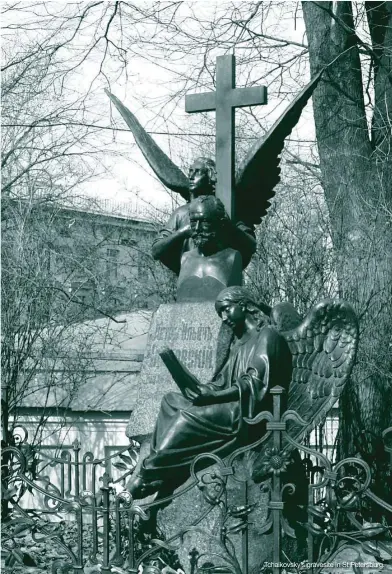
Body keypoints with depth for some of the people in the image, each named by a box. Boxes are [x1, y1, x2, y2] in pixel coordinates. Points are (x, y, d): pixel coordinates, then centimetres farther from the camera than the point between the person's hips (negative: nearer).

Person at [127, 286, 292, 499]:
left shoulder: (267, 336, -4)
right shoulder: (240, 342, 24)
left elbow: (254, 385, -16)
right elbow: (223, 382, 17)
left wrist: (212, 395, -23)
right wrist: (205, 390, -5)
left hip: (250, 413, -9)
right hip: (232, 405, 9)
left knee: (189, 416, -27)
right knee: (170, 401, -5)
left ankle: (147, 477, -26)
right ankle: (158, 479, -18)